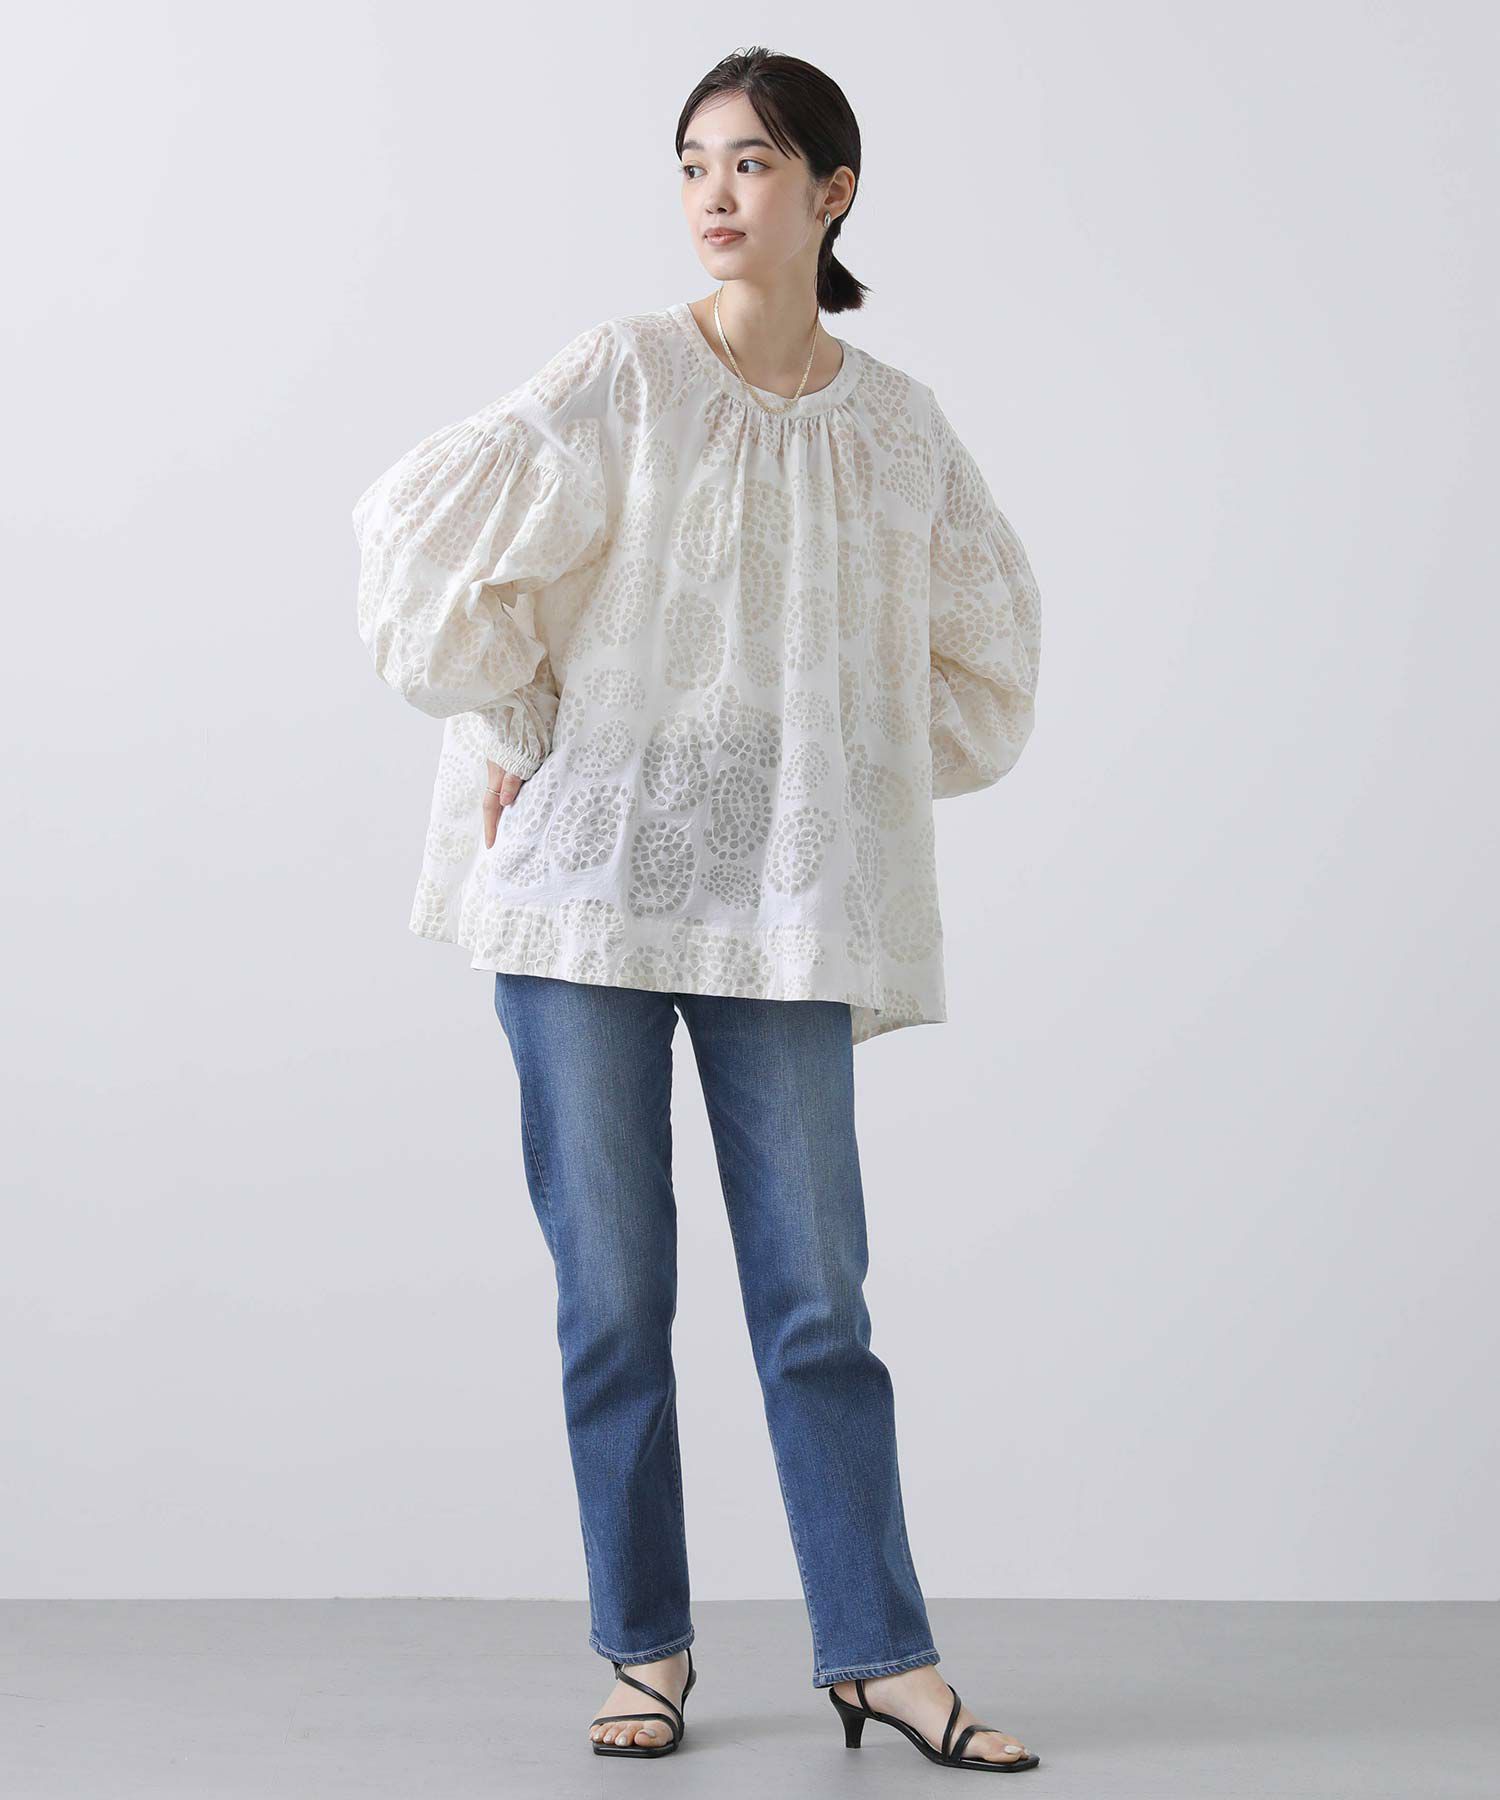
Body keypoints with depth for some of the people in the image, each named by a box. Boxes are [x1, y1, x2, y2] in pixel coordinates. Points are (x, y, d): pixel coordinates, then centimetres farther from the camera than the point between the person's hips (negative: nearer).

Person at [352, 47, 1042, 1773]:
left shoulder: (899, 428, 6)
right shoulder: (624, 374, -2)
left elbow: (981, 653, 19)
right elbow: (421, 538, -7)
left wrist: (864, 784, 11)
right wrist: (517, 739, -4)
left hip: (784, 910, 2)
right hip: (587, 884, -1)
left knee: (816, 1296, 3)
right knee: (613, 1292, 5)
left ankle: (879, 1656, 14)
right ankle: (646, 1651, 17)